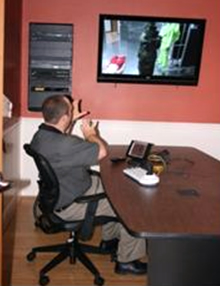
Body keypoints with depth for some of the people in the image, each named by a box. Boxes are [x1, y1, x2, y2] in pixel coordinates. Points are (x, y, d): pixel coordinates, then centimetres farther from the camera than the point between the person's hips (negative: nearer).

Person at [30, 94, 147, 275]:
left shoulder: (42, 133, -4)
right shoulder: (62, 144, -35)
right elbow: (102, 151, -25)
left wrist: (73, 121, 9)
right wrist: (91, 135, -5)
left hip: (62, 192, 10)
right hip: (71, 205, -10)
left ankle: (109, 239, 38)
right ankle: (127, 261, 12)